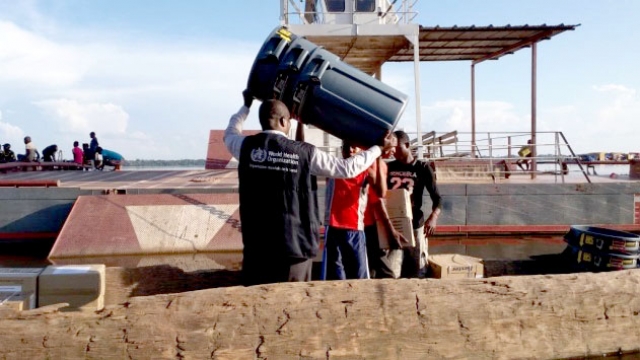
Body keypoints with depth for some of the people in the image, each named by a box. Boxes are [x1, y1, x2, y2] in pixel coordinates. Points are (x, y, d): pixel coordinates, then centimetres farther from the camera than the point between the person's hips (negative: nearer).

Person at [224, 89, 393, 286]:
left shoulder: (247, 146, 0)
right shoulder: (304, 153, -6)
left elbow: (230, 133, 26)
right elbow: (349, 168, 2)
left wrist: (246, 106, 40)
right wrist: (378, 147, 17)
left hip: (256, 250, 2)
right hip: (294, 250, -2)